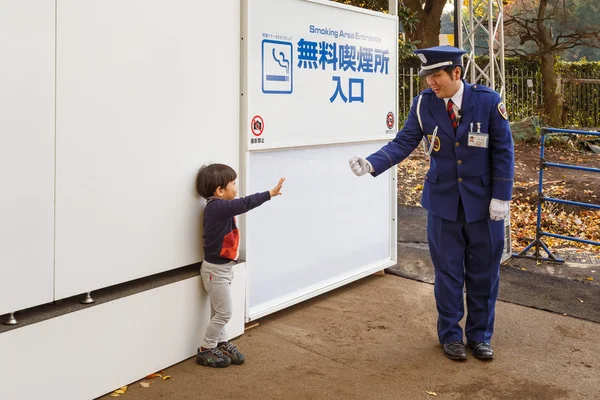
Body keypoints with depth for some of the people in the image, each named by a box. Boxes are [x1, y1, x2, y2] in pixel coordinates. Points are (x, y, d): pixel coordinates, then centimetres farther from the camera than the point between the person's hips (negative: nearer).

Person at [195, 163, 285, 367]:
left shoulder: (219, 207, 5)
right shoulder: (217, 207, -26)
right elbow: (245, 203, -35)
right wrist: (270, 193, -34)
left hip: (221, 267, 10)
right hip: (216, 269, -10)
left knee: (219, 312, 19)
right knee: (223, 313, 0)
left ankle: (221, 344, 32)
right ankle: (206, 351, 13)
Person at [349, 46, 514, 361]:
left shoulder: (488, 101, -10)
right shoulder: (423, 104, -8)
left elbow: (503, 151, -6)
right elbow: (403, 143, -7)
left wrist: (501, 197, -8)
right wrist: (371, 164, -24)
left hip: (483, 202, 0)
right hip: (443, 202, 0)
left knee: (483, 272, 11)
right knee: (448, 271, 10)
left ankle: (480, 335, 29)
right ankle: (450, 335, 27)